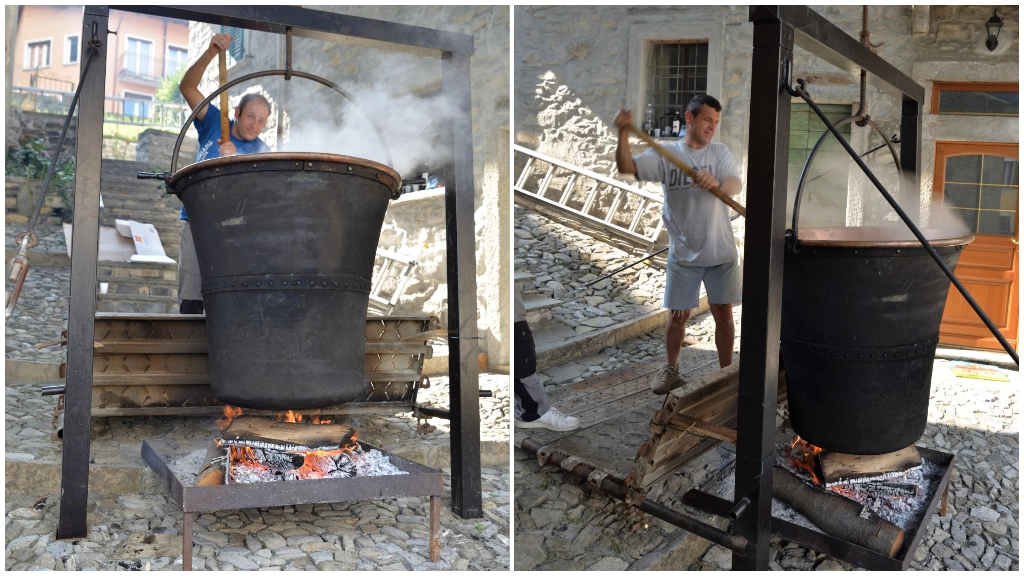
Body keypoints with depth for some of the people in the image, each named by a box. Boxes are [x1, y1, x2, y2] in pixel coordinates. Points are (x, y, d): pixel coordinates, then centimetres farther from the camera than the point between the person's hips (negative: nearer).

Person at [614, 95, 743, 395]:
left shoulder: (720, 152, 1)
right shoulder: (666, 154, -3)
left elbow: (736, 186, -16)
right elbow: (627, 167, -16)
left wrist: (717, 182, -39)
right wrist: (623, 133, -32)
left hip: (721, 254, 1)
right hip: (683, 255, -1)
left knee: (724, 314, 8)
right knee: (678, 315, 7)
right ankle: (671, 370, 26)